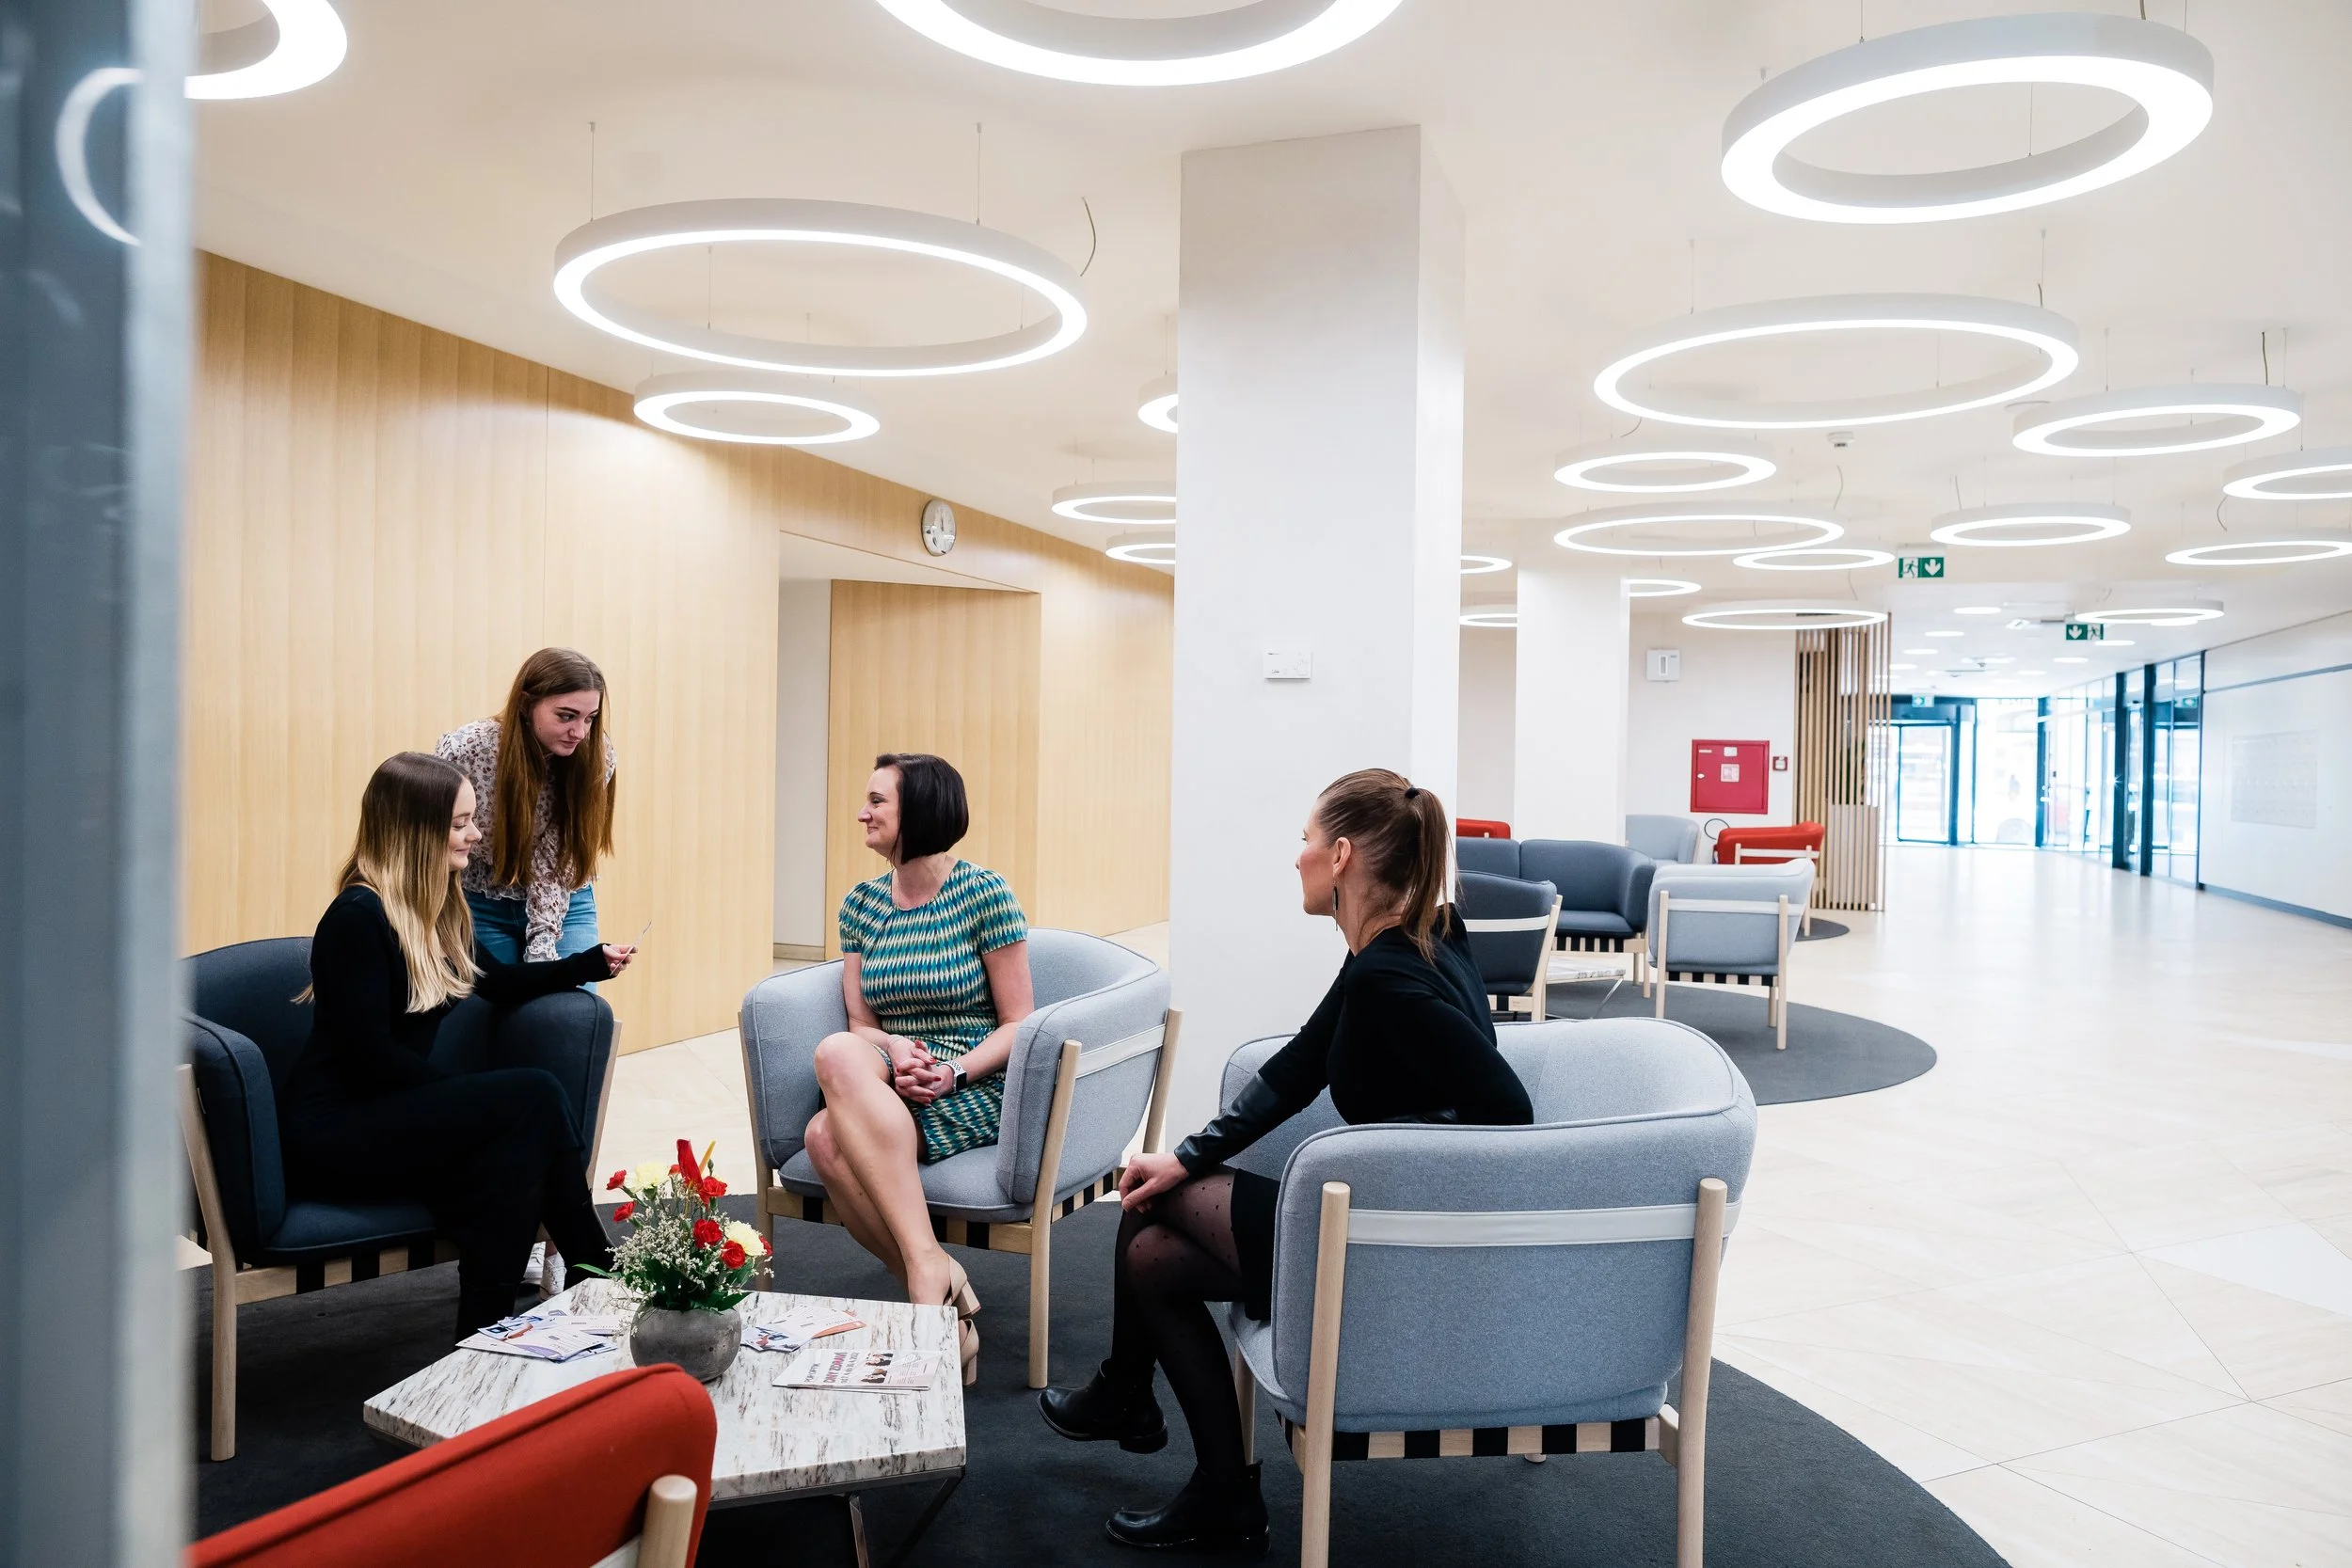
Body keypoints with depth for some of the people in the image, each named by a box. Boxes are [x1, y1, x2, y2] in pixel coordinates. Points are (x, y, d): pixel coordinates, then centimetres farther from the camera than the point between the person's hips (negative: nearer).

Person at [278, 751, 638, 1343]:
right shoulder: (359, 916, -17)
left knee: (512, 1147, -23)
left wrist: (594, 962, 16)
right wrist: (479, 1093, -17)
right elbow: (370, 1056, -19)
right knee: (533, 1095, -23)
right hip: (332, 1132, -7)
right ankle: (597, 1274, -13)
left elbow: (498, 983, 26)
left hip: (390, 1113, 8)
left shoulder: (439, 910, 9)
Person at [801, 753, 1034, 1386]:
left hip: (976, 1092, -4)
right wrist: (894, 1051, -11)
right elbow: (860, 1023, 11)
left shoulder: (985, 894, -4)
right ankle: (943, 1299, -21)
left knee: (835, 1054, -32)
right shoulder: (861, 903, 13)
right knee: (826, 1138, -32)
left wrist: (951, 1073, -19)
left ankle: (927, 1266, -29)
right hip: (887, 1085, 5)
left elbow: (1017, 1025, -3)